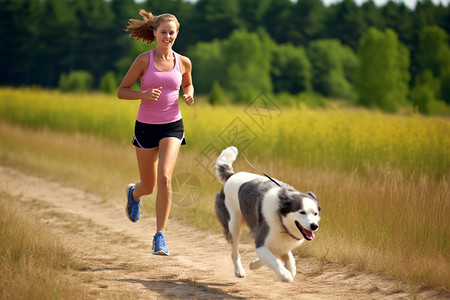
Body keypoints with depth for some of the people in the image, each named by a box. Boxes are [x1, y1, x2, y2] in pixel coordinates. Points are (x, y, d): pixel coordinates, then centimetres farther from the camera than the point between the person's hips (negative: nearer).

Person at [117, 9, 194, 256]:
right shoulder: (144, 60, -6)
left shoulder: (183, 62, 2)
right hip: (146, 126, -1)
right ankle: (134, 193, 51)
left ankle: (159, 237, -13)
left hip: (172, 126, 1)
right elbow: (121, 92, -3)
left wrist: (188, 95, -1)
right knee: (149, 186, 10)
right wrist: (144, 94, -21)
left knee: (164, 178, -20)